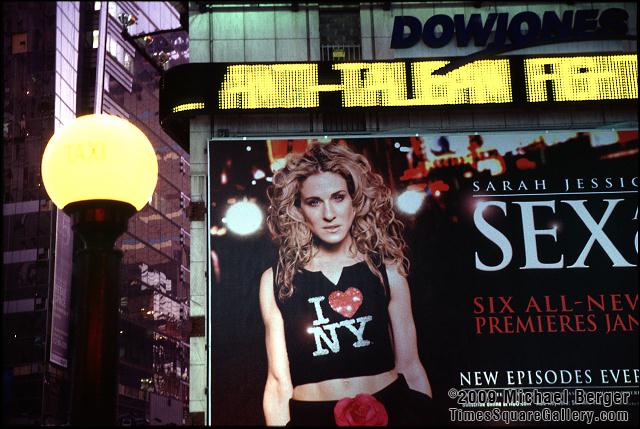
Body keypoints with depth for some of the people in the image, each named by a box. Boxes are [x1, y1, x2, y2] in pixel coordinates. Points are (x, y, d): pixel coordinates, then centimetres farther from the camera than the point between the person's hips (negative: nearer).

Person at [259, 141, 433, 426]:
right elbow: (279, 381, 0)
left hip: (388, 410, 1)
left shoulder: (387, 272, 3)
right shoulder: (276, 280, 0)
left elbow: (410, 368, 4)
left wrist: (418, 417, -2)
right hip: (310, 415, -1)